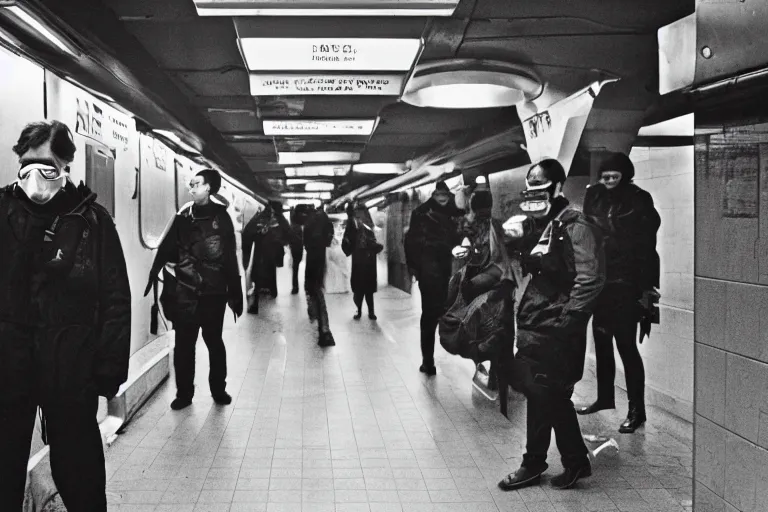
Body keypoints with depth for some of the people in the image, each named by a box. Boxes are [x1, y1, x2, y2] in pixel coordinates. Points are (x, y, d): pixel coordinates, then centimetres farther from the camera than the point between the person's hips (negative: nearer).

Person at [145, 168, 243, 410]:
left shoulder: (221, 216, -1)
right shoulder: (183, 217, 5)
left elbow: (231, 258, -2)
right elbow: (166, 249, 1)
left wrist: (235, 293, -4)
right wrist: (153, 276, -11)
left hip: (214, 292, -1)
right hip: (185, 291, 1)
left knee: (214, 341, 9)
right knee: (184, 344, 4)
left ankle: (218, 389, 24)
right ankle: (184, 393, 16)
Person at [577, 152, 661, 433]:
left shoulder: (638, 200, -7)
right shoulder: (594, 197, 4)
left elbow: (646, 245, -10)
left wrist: (646, 284, -14)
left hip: (625, 283, -5)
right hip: (598, 281, 5)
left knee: (626, 345, -2)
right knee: (601, 342, 15)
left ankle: (637, 410, 7)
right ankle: (604, 397, 32)